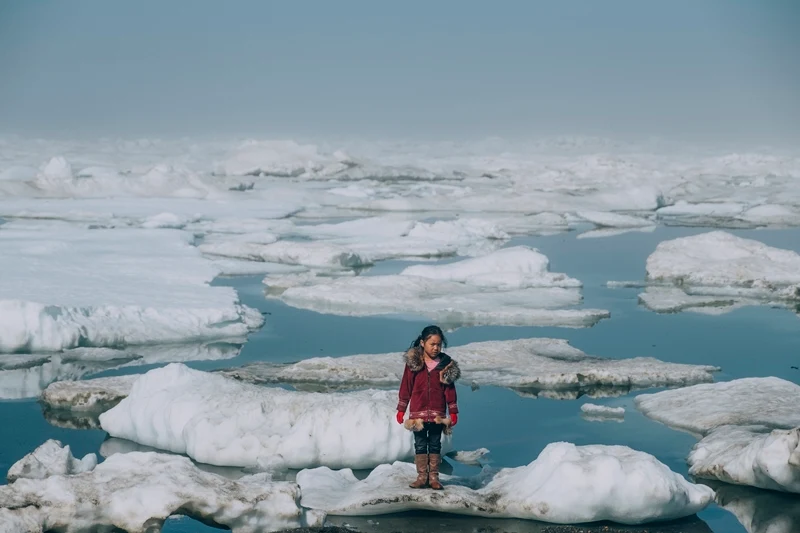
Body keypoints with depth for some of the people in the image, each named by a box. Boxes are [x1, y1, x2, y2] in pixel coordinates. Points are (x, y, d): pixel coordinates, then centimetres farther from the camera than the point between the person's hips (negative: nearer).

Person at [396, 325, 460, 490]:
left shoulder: (446, 364, 1)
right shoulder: (413, 362, -2)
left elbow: (450, 390, 4)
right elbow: (406, 386, 1)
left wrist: (453, 412, 2)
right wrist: (401, 409, 1)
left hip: (438, 414, 1)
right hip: (418, 412, -1)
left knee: (435, 445, 7)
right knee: (420, 445, 4)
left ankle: (434, 477, 11)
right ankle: (421, 476, 9)